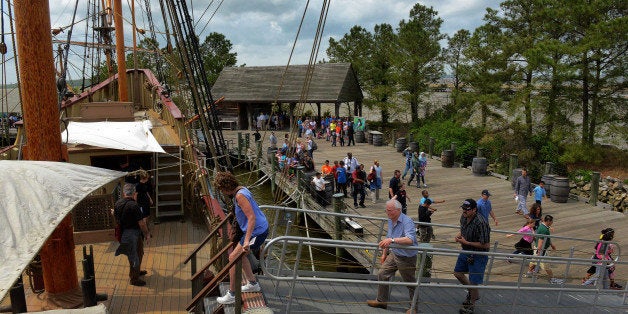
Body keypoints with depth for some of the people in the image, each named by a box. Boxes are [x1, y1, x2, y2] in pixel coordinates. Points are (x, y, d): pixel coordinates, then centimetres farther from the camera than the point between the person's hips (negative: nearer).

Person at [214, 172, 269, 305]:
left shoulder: (240, 196, -22)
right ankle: (253, 284, 35)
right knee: (240, 255, 22)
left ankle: (231, 295, 4)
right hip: (260, 228, 10)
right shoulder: (240, 190, 9)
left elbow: (252, 217, -30)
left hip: (256, 231, -10)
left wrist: (247, 240, -35)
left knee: (233, 258, -4)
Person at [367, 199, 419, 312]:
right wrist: (384, 254, 20)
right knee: (382, 274, 9)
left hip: (406, 258, -8)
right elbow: (388, 238, 15)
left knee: (410, 283, 9)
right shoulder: (390, 220, 1)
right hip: (394, 254, 8)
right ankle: (381, 301, 27)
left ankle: (414, 307, 30)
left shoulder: (407, 222, -26)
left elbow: (410, 240, -42)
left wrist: (392, 240, -50)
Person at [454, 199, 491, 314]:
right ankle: (472, 292, 43)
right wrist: (459, 235, -5)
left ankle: (471, 304, 29)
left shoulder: (481, 223, -30)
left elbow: (486, 245, -27)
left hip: (478, 255, -8)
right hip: (465, 252, 8)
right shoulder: (463, 217, -5)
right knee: (457, 273, 20)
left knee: (473, 281, 4)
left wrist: (466, 242, -26)